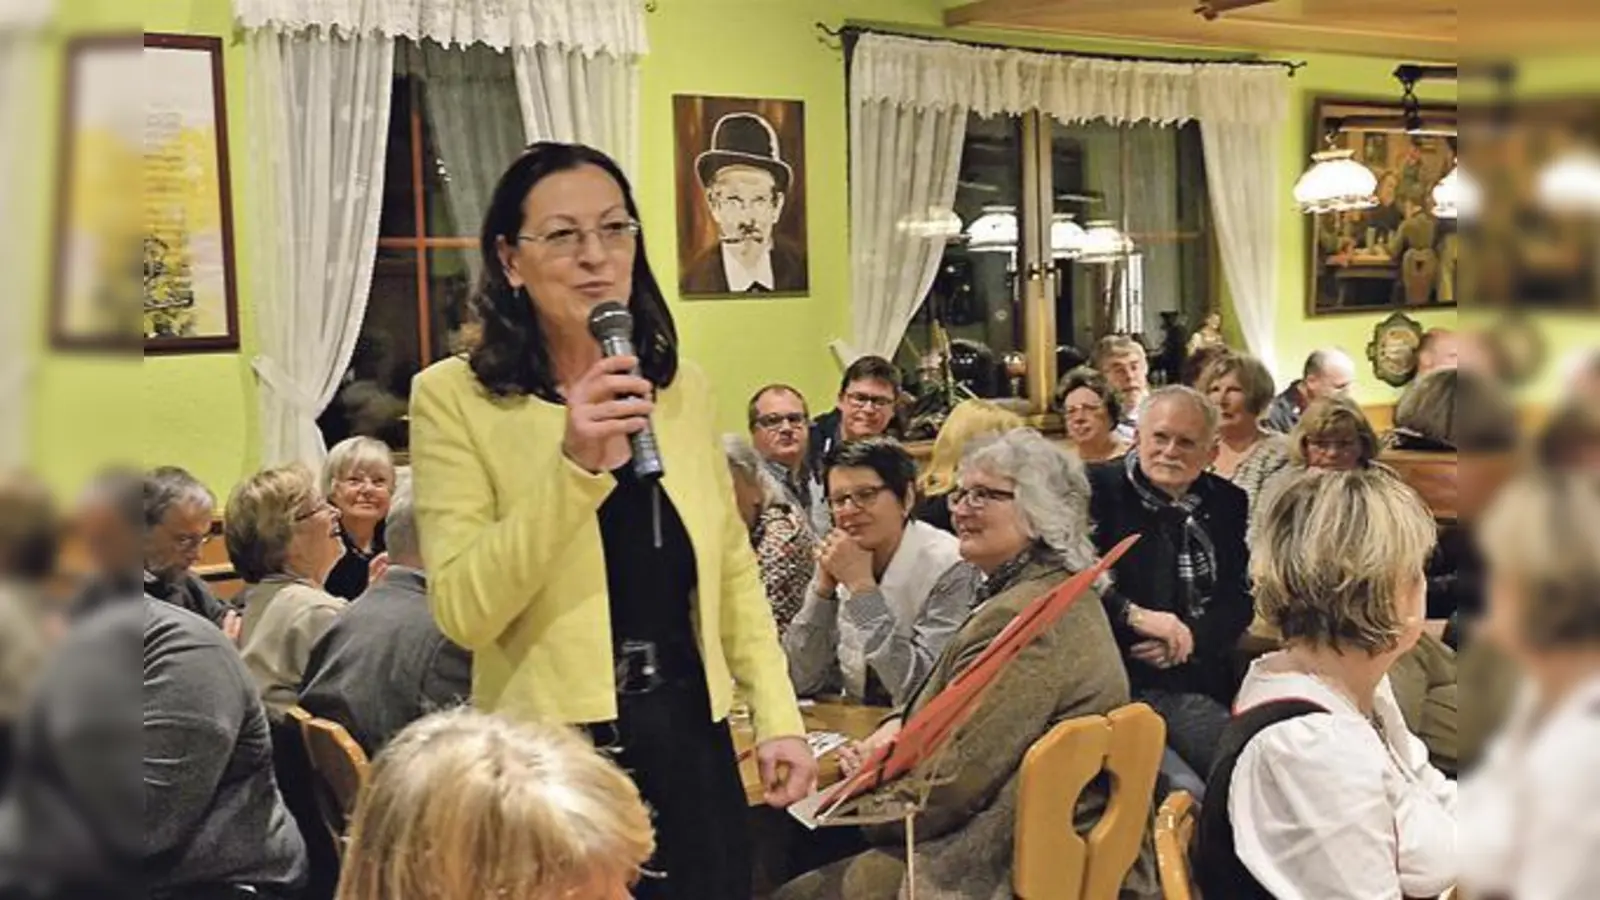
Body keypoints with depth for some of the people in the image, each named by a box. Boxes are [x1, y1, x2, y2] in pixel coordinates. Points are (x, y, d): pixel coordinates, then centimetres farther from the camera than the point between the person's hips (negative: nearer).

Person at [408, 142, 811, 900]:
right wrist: (573, 465, -25)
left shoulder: (683, 386, 5)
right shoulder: (454, 397, -10)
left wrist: (777, 714, 5)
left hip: (690, 738, 4)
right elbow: (463, 611, -17)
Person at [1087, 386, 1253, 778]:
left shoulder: (1227, 503, 15)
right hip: (1131, 681, -4)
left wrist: (1192, 636, -7)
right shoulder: (1098, 488, 0)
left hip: (1206, 680, 5)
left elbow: (1240, 598, 12)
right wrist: (1135, 616, -17)